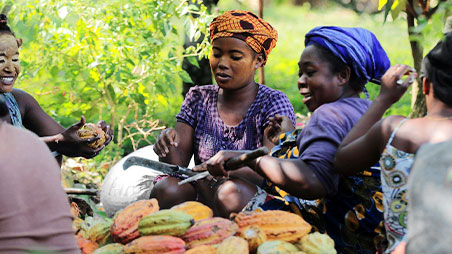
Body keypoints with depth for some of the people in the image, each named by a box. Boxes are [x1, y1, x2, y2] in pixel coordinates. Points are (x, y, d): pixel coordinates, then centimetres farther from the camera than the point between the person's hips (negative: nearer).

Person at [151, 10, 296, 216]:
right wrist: (168, 147, -20)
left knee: (230, 194, -35)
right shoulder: (198, 99, 10)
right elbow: (178, 163, 4)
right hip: (202, 197, 3)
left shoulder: (273, 103, -1)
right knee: (165, 189, -28)